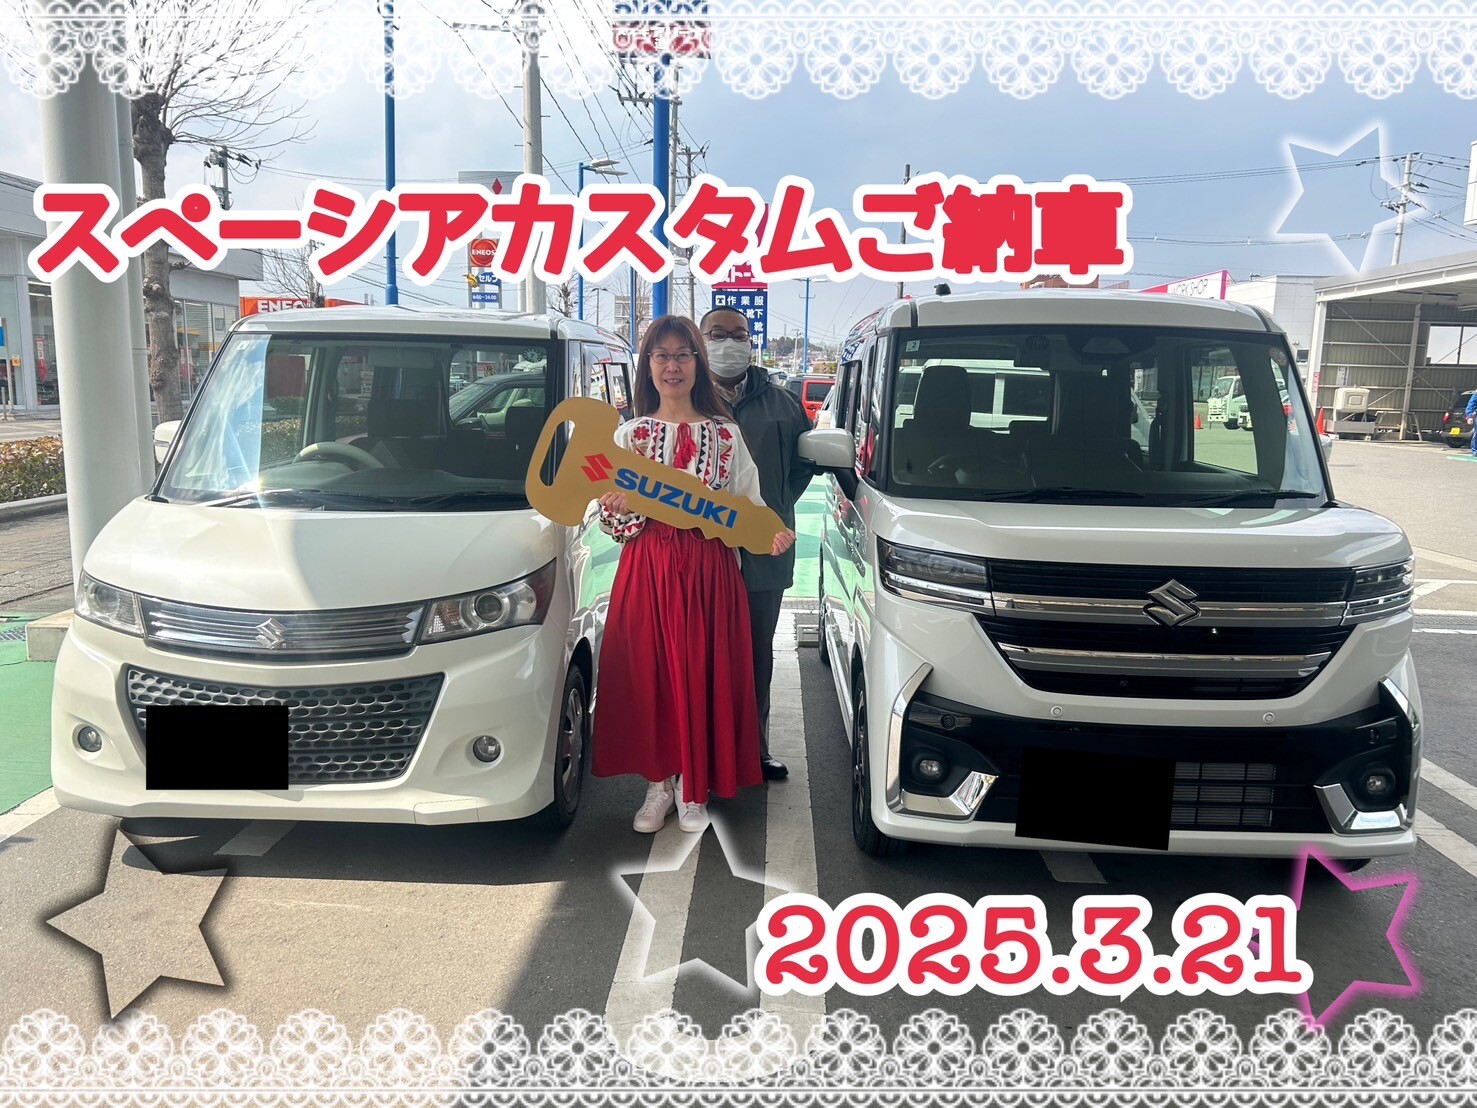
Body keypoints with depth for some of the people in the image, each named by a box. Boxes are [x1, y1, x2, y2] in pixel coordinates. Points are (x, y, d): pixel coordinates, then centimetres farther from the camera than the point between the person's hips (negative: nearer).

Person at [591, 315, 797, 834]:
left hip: (709, 573, -1)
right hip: (647, 572, 1)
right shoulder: (629, 435, 8)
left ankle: (692, 787, 20)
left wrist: (770, 535, -16)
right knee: (647, 674, 3)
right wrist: (618, 509, -17)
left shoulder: (725, 434, 5)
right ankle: (658, 784, 22)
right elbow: (612, 524, 6)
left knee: (703, 675, 2)